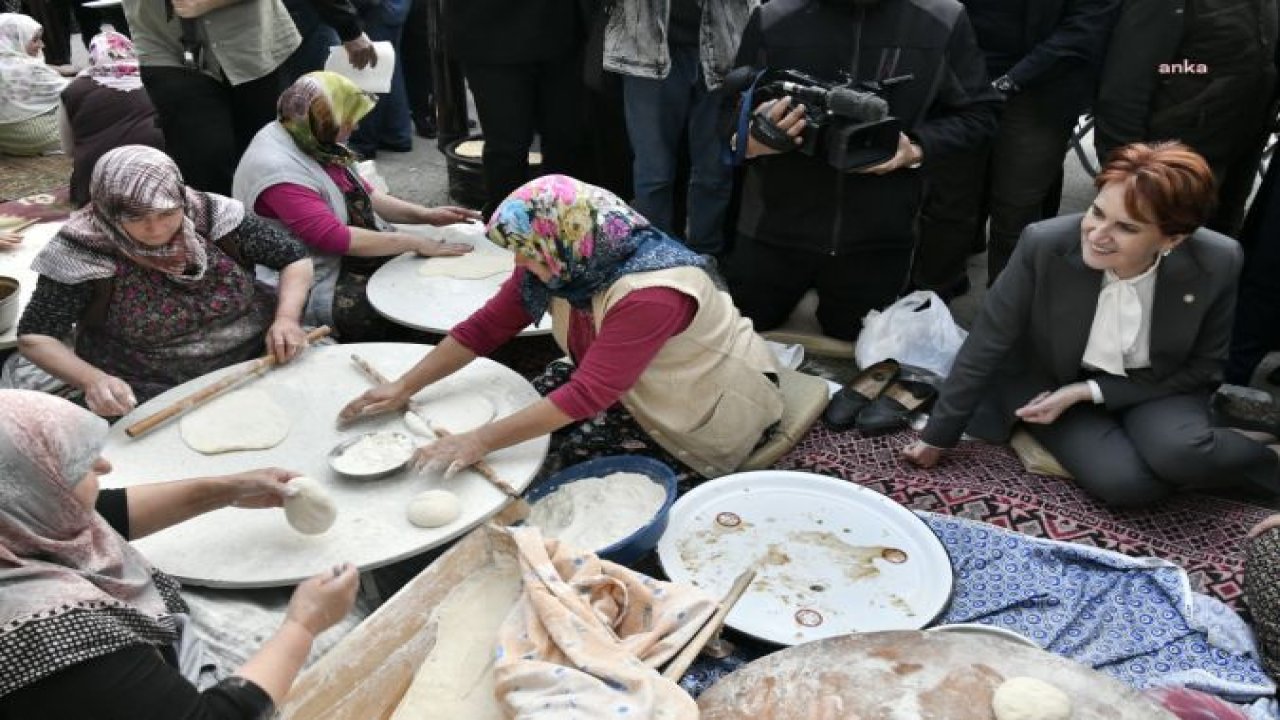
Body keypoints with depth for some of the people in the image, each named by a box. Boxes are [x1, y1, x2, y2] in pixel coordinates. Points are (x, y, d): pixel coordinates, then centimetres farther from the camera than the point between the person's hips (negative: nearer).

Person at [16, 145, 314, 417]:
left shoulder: (210, 214, -9)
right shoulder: (84, 249, -14)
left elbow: (295, 258, 0)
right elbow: (33, 337, -9)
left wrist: (287, 318, -18)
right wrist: (91, 380, -28)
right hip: (155, 396, -1)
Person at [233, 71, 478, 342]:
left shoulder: (312, 140, 3)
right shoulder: (277, 170, -24)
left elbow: (364, 194, 13)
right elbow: (335, 238, -29)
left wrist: (425, 215, 1)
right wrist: (415, 243, -23)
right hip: (325, 291, -9)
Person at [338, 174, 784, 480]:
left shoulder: (650, 293, -36)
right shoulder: (558, 264, -12)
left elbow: (588, 396, -39)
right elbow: (484, 328, -6)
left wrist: (480, 442, -38)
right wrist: (404, 388, -8)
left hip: (717, 409, -8)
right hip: (633, 382, 8)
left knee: (579, 452, -17)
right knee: (536, 401, -5)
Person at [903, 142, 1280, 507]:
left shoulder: (1218, 263, -22)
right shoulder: (1044, 244, -26)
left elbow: (1203, 366, -6)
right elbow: (985, 347, -15)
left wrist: (1089, 391, -17)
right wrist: (937, 437, -8)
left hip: (1157, 388, 1)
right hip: (1053, 383, -1)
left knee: (1179, 455, -30)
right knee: (1128, 482, -27)